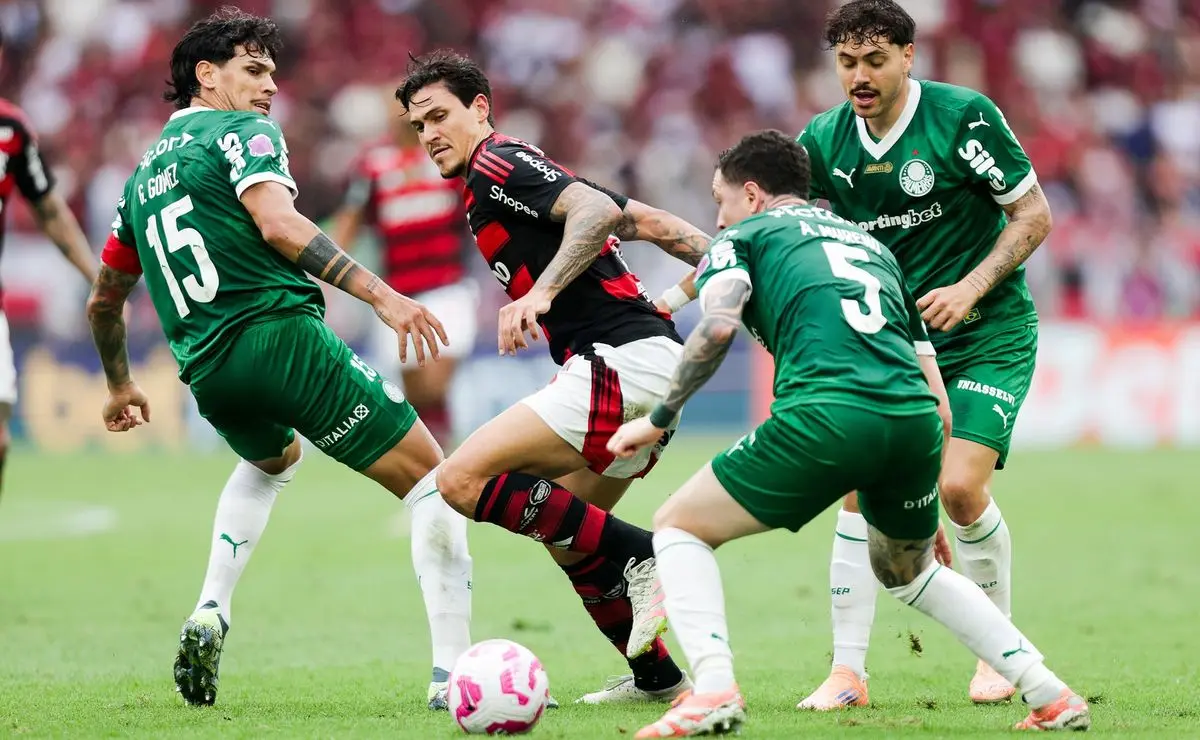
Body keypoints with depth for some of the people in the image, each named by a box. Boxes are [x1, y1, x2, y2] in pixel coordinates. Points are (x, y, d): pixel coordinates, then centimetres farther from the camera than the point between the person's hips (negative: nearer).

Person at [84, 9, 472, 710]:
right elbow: (277, 223, -18)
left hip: (208, 374, 8)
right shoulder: (242, 131, 2)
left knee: (274, 458, 40)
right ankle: (452, 670, -12)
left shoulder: (143, 178, 24)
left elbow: (104, 301, 32)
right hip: (284, 336, -7)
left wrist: (121, 385, 49)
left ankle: (210, 615, 19)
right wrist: (381, 294, -24)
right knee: (431, 476, 1)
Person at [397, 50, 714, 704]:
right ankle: (656, 676, 21)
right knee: (564, 534, 20)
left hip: (624, 360, -10)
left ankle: (640, 561, -15)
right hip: (652, 371, 10)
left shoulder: (497, 166, -4)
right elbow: (651, 223, 22)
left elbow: (600, 209, -21)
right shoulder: (518, 178, 25)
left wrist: (540, 291, -30)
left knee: (463, 479, -15)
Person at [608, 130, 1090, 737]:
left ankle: (713, 691, -9)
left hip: (824, 413, -6)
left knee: (679, 527, 13)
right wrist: (920, 506, 39)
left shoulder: (744, 236, 19)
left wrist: (658, 418, 6)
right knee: (906, 571, 33)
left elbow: (718, 323, -5)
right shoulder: (872, 244, 35)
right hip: (915, 420, 6)